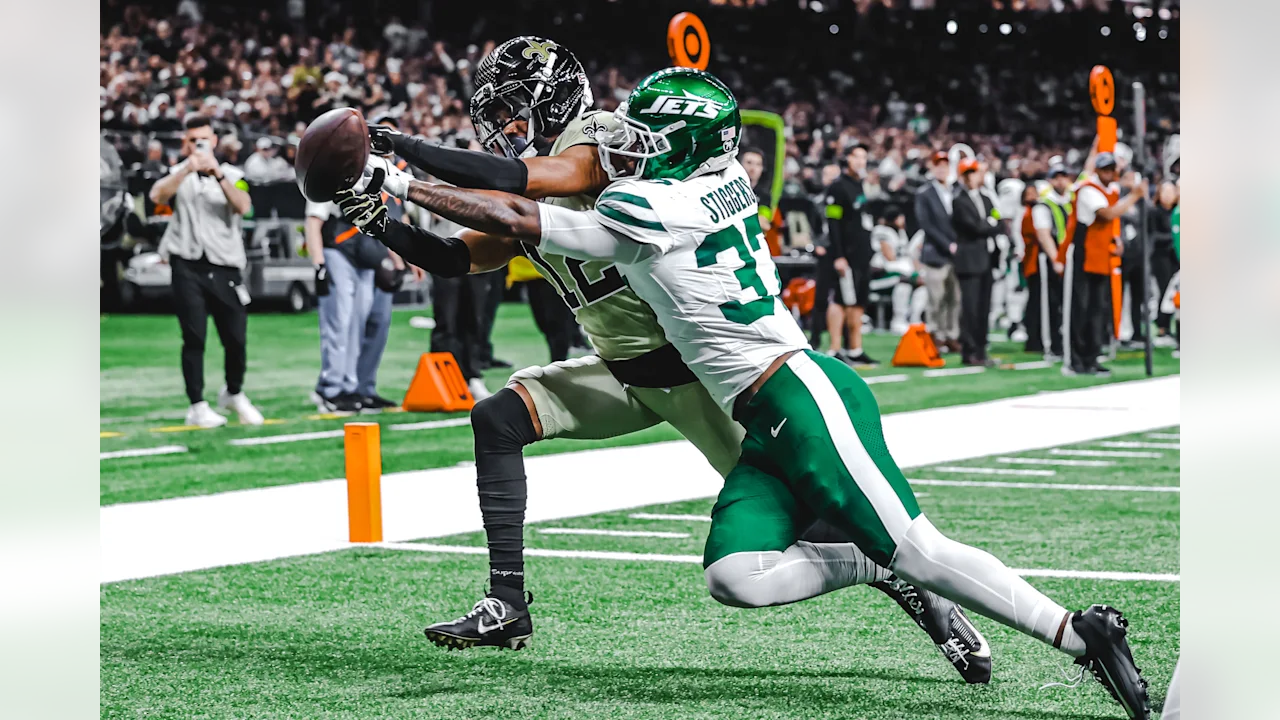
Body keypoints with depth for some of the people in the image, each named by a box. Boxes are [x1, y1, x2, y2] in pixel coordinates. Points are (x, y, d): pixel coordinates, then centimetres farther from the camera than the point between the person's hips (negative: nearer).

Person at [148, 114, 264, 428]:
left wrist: (217, 173, -20)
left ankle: (234, 394, 26)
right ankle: (197, 406, 2)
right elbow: (157, 196, -13)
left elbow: (243, 206, -10)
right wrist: (187, 169, -24)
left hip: (225, 267, 1)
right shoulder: (178, 174, 9)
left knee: (236, 339, 1)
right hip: (187, 266, -1)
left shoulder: (232, 175, 10)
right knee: (194, 338, -6)